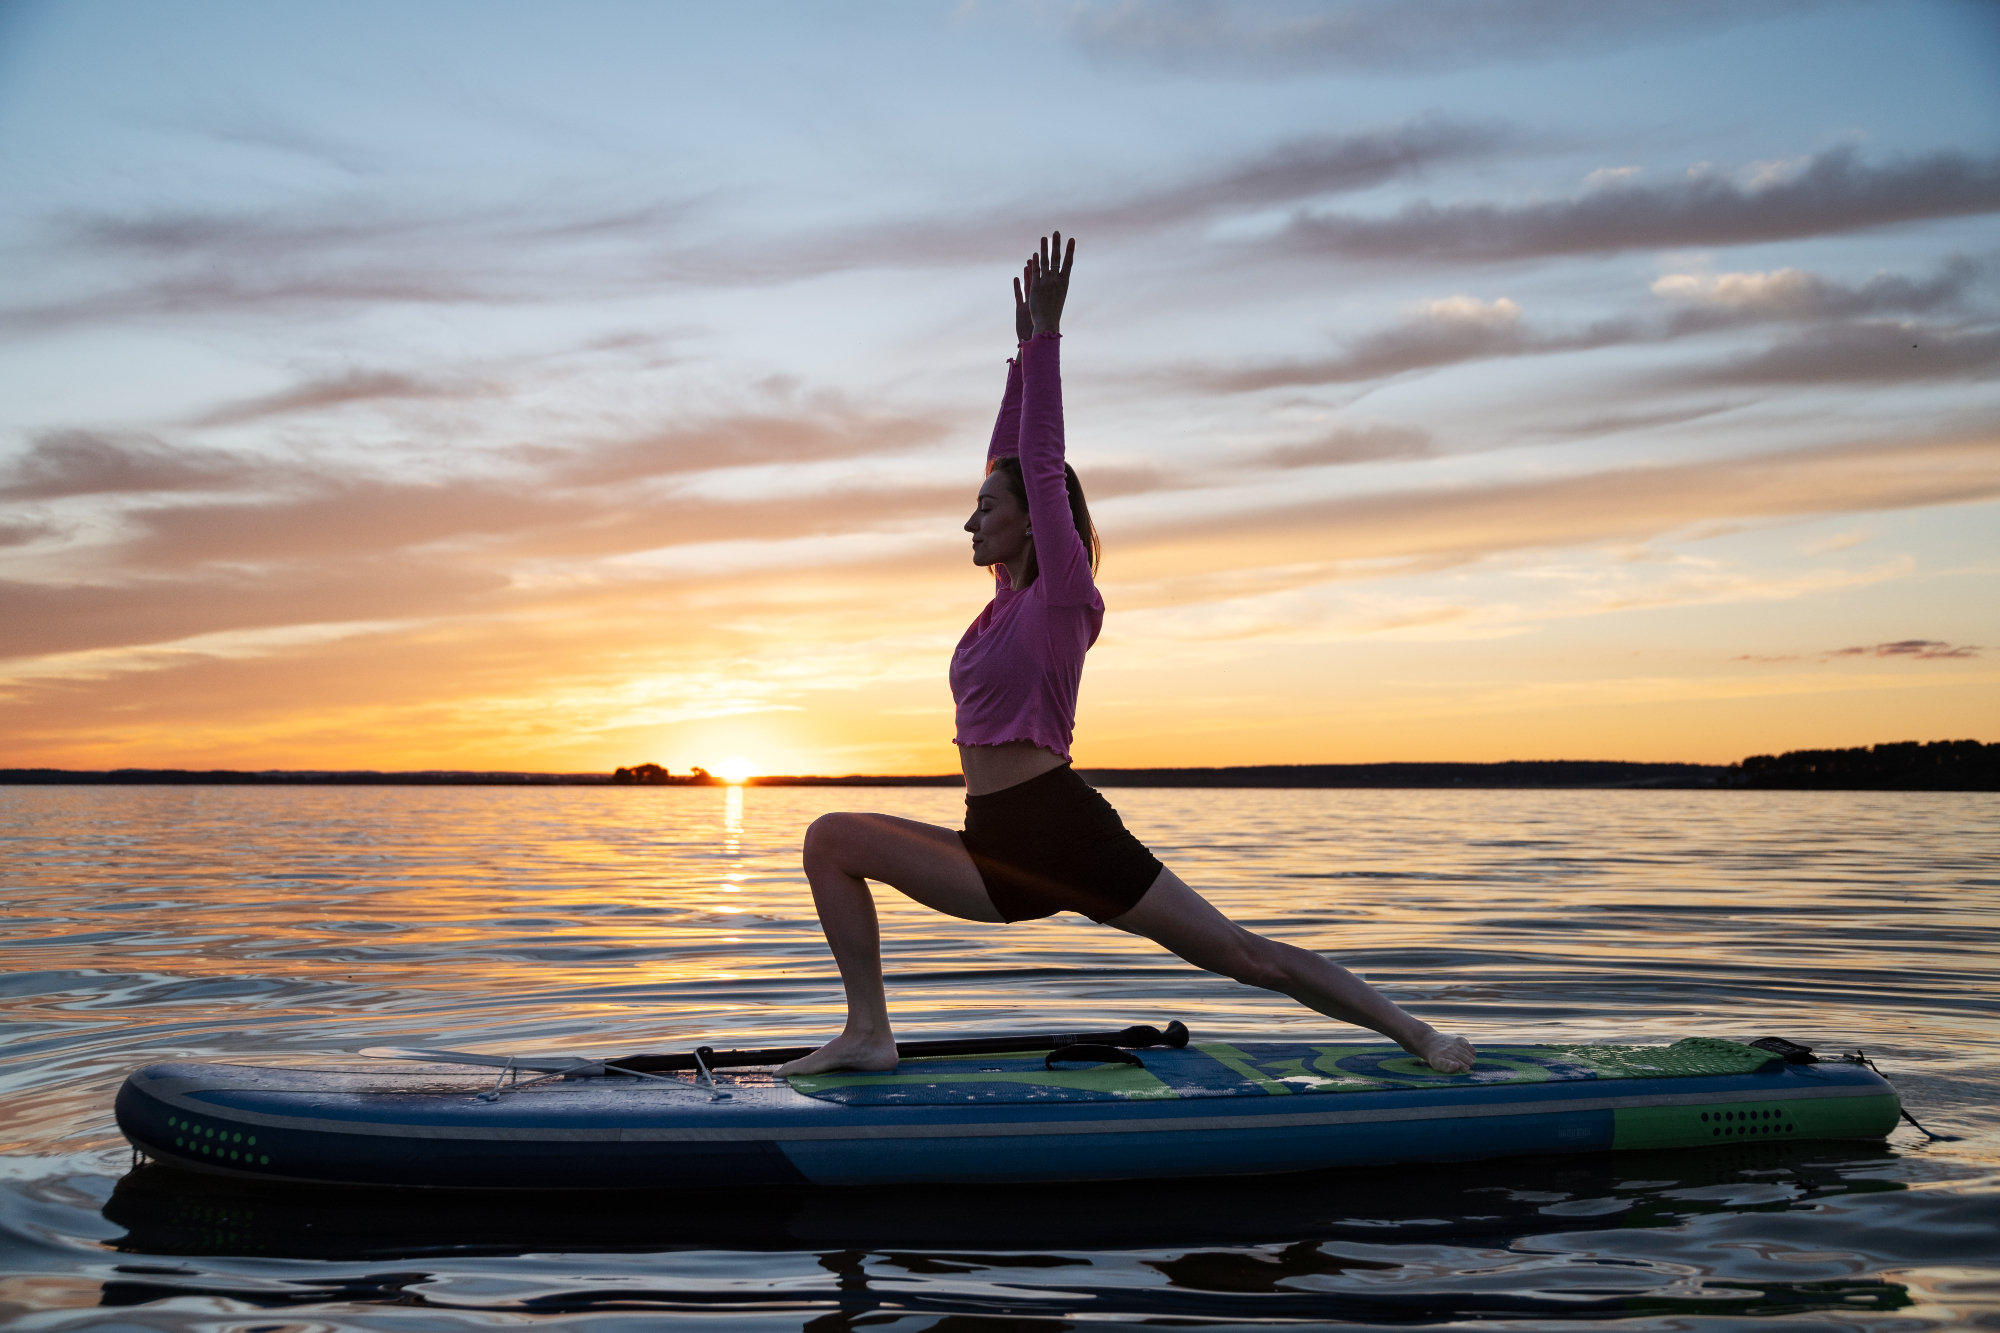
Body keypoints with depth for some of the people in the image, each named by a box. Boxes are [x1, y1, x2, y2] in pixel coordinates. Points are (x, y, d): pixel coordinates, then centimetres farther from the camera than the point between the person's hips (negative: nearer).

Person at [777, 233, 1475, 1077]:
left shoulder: (1062, 595, -6)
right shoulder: (1011, 595, 15)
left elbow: (1043, 466, -12)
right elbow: (1009, 462, 18)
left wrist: (1047, 335, -10)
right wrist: (1025, 352, 21)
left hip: (1066, 835, -8)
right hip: (1001, 854, 8)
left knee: (1245, 957, -6)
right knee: (830, 838, -2)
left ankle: (1415, 1033, 7)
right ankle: (868, 1033, -5)